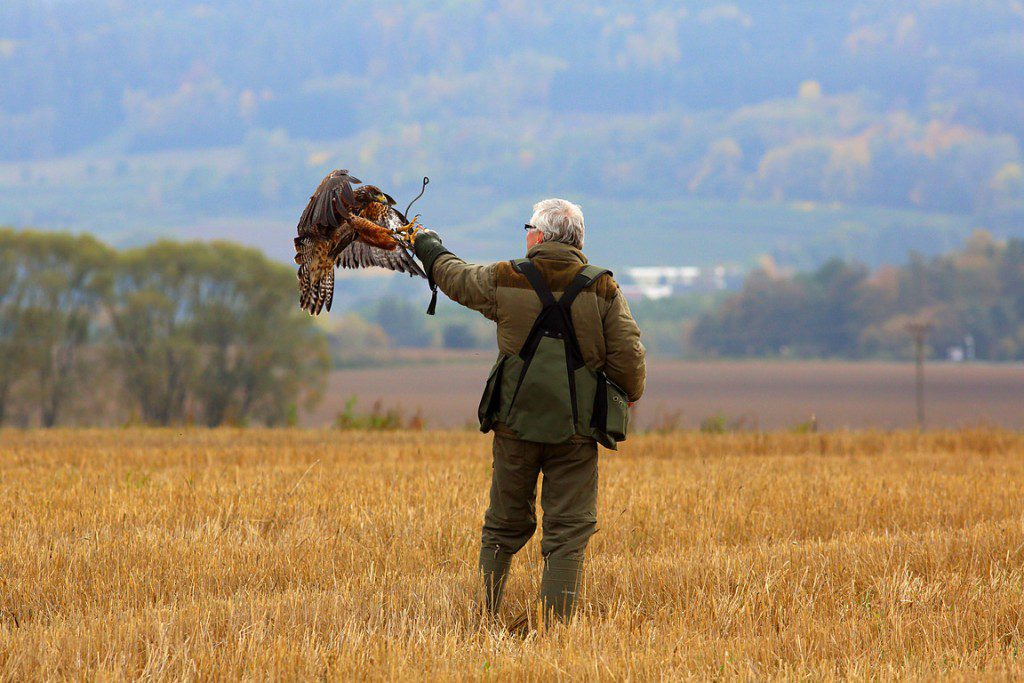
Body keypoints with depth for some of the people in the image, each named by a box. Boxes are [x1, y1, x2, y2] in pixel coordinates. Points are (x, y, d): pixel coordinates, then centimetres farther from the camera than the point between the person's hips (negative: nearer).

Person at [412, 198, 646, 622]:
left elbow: (457, 279, 17)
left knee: (505, 525, 15)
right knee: (568, 531, -1)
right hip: (576, 428, -2)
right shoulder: (603, 290, -5)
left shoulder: (505, 281, -2)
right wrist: (629, 395, 16)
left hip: (516, 423, 2)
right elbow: (629, 356, -5)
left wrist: (430, 249, 38)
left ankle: (485, 618, 20)